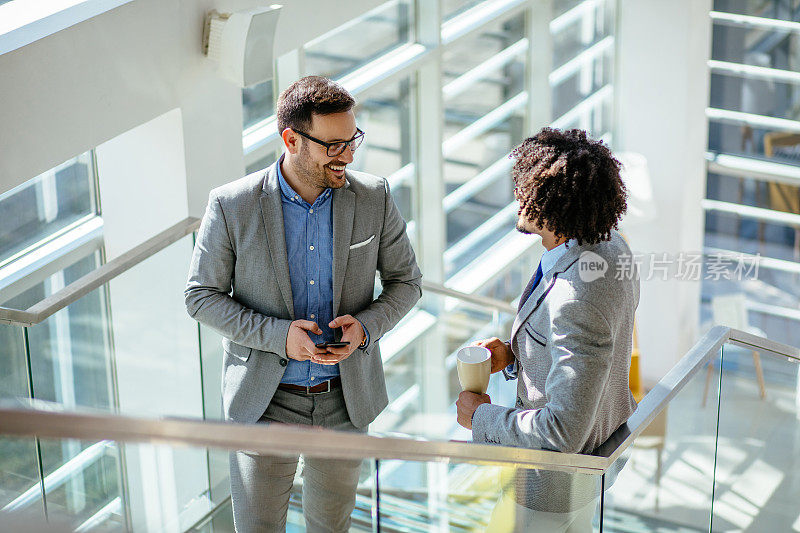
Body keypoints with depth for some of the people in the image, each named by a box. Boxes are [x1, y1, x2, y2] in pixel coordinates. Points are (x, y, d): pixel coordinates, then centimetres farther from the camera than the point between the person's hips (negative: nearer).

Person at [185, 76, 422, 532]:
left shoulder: (374, 198, -7)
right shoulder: (232, 206, -13)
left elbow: (406, 280, 5)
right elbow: (202, 295, -6)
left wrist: (366, 325, -16)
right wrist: (278, 335, -20)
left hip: (345, 397, 2)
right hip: (265, 399, -2)